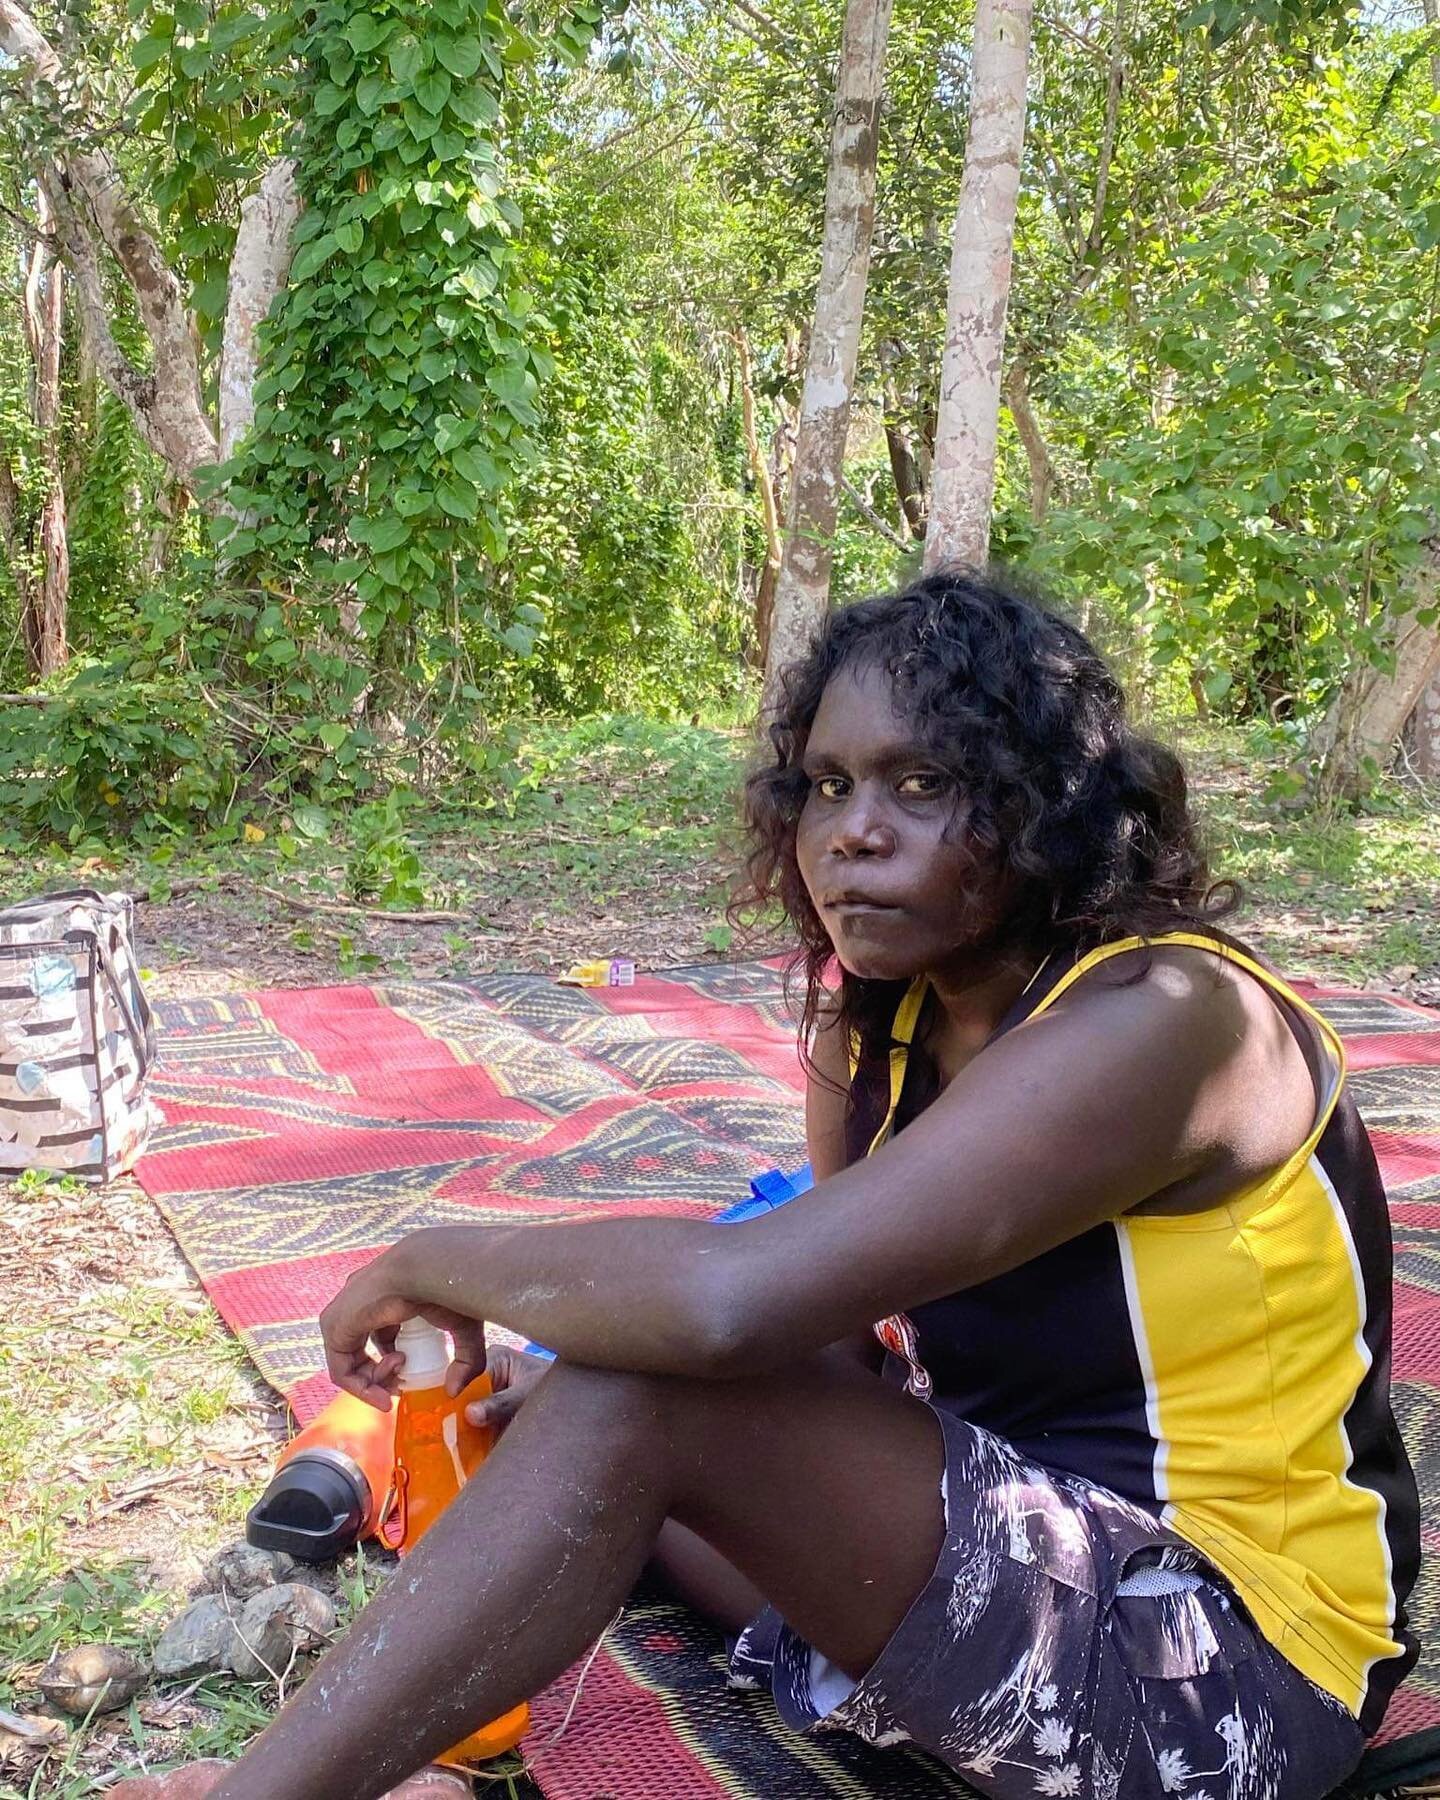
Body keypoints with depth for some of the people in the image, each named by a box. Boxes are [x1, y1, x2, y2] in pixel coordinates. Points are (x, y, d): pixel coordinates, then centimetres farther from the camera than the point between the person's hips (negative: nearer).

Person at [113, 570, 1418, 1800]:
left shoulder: (1159, 1018, -24)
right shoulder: (888, 1020, 4)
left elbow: (734, 1301, -35)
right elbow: (833, 1355, 4)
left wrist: (441, 1262, -18)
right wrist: (550, 1391, -12)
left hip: (1227, 1651, -9)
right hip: (1025, 1538, 9)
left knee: (643, 1395, -25)